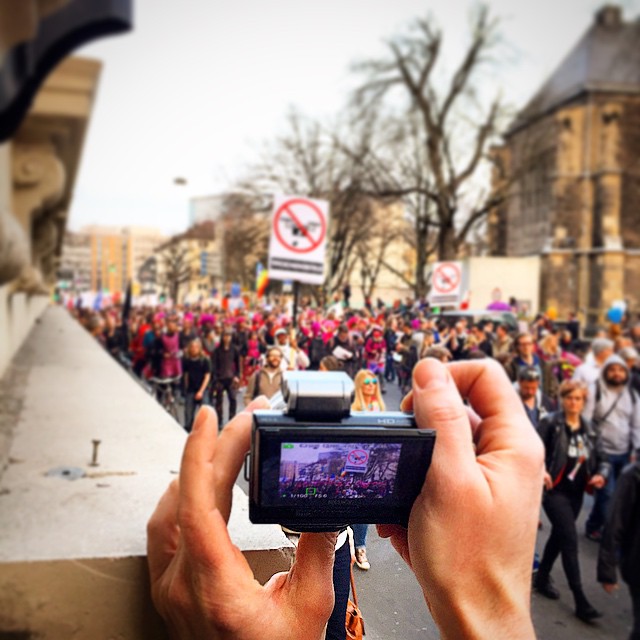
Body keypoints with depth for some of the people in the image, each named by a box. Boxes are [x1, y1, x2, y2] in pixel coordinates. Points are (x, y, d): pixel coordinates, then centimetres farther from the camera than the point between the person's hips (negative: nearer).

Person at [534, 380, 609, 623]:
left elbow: (601, 459, 11)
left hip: (577, 493, 6)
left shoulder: (588, 430, 8)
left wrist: (601, 475, -10)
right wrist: (541, 470, -34)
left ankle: (542, 578, 39)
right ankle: (581, 601, -7)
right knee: (570, 540, -10)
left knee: (559, 536, 19)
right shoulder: (550, 423, -9)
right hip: (555, 491, -6)